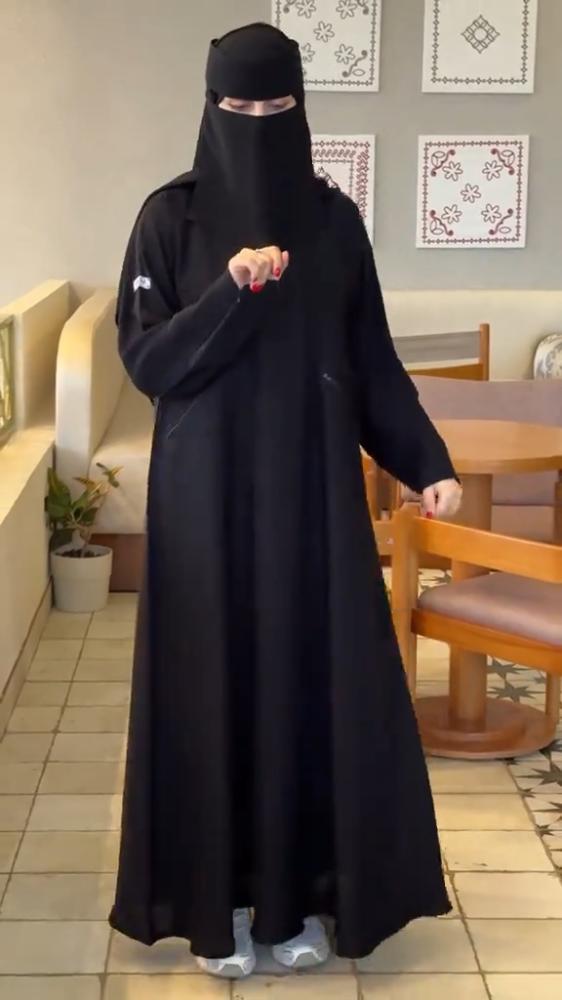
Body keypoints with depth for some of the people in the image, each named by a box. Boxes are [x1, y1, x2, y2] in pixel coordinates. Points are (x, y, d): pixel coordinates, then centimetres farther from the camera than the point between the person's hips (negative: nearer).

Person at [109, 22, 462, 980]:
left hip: (311, 487, 2)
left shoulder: (334, 219, 4)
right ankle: (218, 898, 19)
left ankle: (300, 893, 22)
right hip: (208, 491, -2)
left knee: (313, 678, 7)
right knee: (215, 682, 4)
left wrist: (425, 461, 0)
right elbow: (145, 359, -8)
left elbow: (373, 360, 7)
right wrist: (231, 295, -22)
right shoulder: (171, 216, -3)